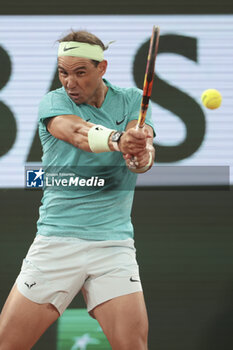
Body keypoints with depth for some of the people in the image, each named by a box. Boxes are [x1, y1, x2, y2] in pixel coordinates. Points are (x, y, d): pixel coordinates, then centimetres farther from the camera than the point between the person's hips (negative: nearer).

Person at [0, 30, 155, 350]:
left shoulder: (132, 101, 8)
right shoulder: (53, 102, 1)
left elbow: (144, 149, -11)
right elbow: (76, 131, -21)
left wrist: (142, 156, -37)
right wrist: (117, 140, -43)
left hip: (113, 244, 1)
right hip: (55, 241, -1)